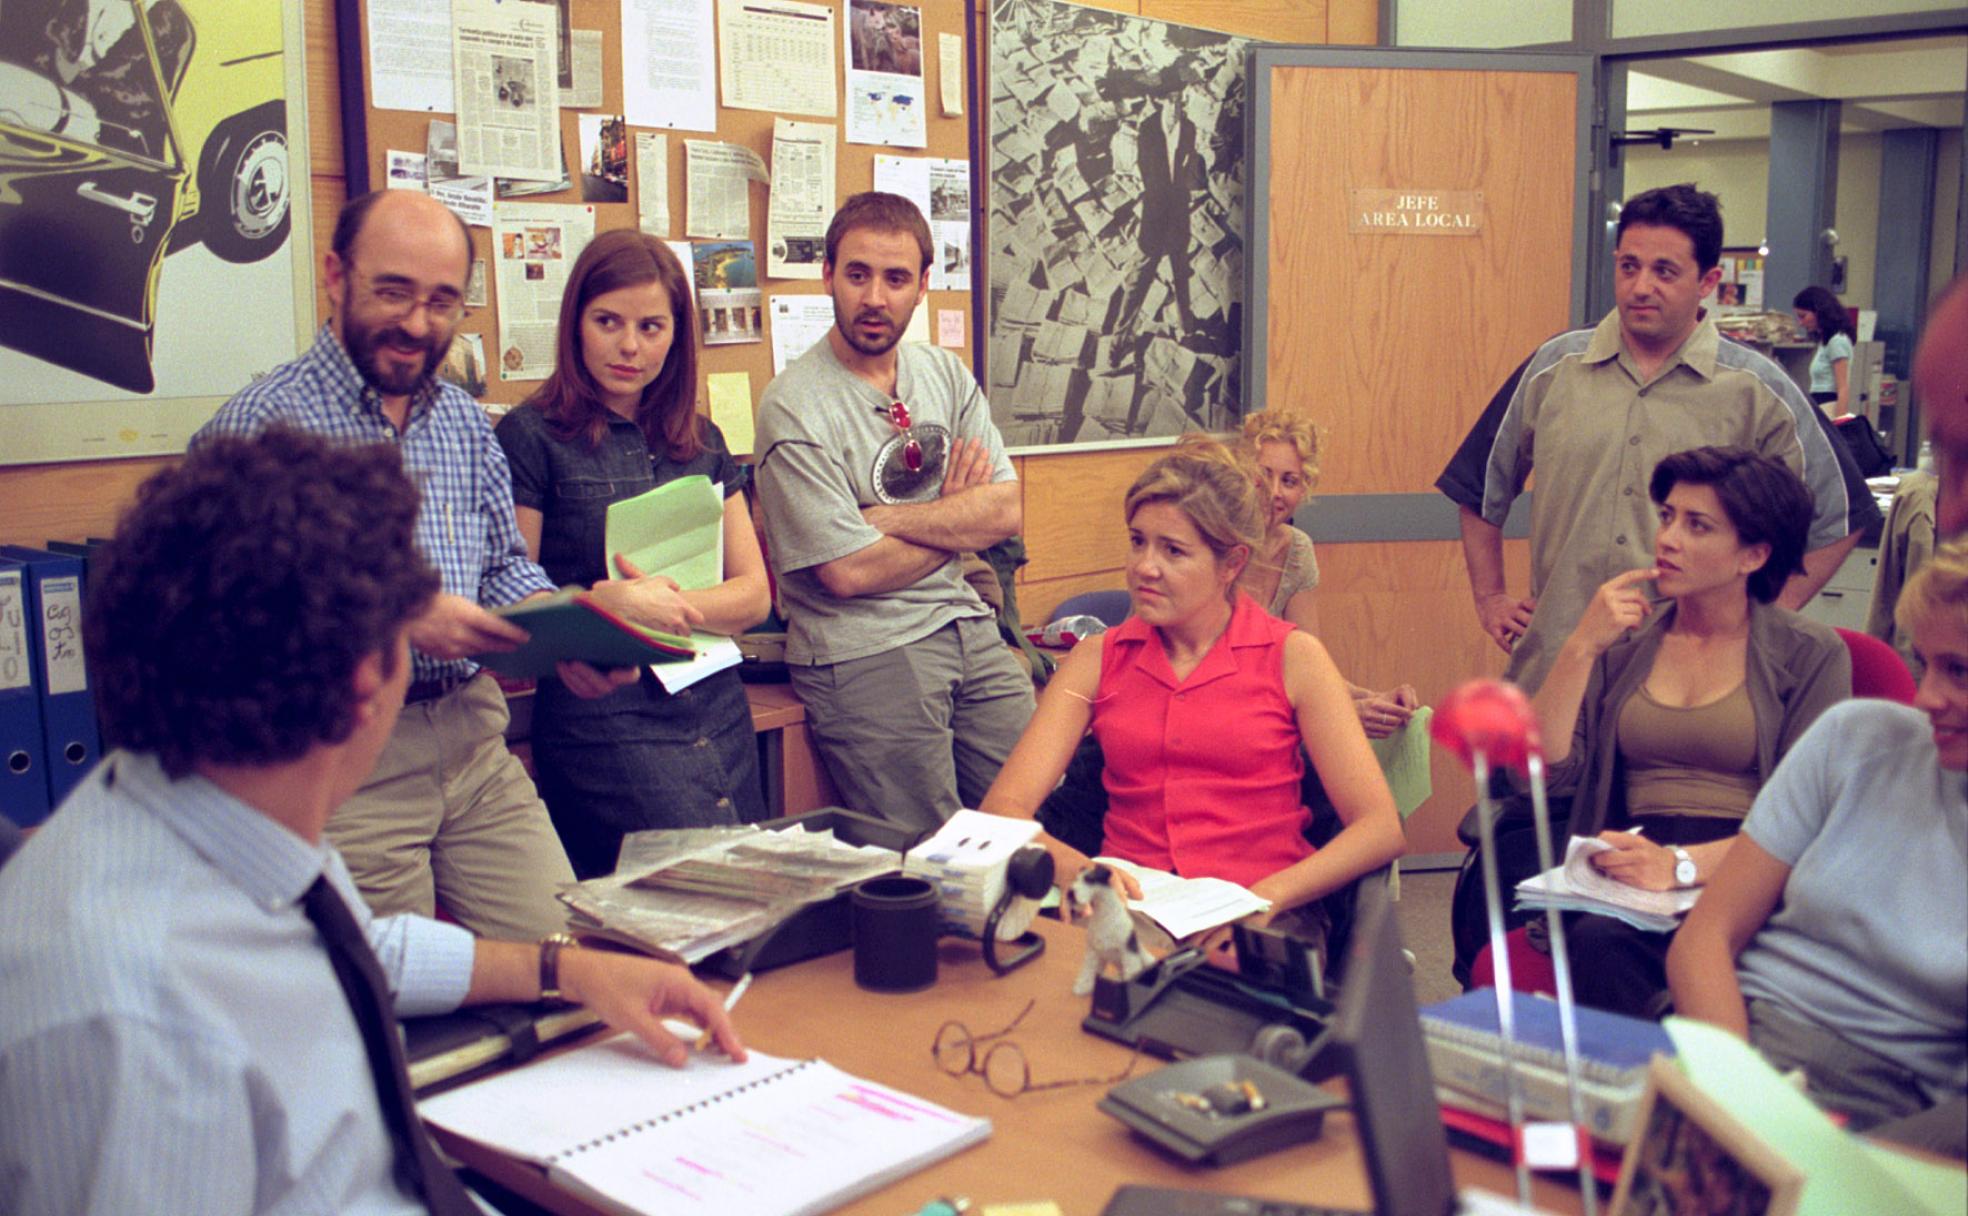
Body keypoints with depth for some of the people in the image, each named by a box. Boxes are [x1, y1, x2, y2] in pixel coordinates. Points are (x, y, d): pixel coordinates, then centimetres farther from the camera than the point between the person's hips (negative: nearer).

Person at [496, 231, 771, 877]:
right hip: (603, 719, -6)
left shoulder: (702, 441, 16)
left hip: (719, 710, 6)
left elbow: (755, 594, 10)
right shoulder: (532, 436, 0)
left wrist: (663, 601, -8)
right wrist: (608, 601, -21)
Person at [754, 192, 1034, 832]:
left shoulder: (946, 375, 10)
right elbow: (849, 571, -15)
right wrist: (956, 516, -1)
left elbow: (1006, 511, 1)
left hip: (967, 627, 6)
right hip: (864, 650, -6)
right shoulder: (794, 407, -11)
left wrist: (887, 517, -12)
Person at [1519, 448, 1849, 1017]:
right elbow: (1547, 771, 4)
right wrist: (1580, 647, -4)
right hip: (1635, 874, 3)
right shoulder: (1623, 642, 16)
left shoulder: (1810, 654, 5)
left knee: (1603, 942, -34)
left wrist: (1685, 864, -20)